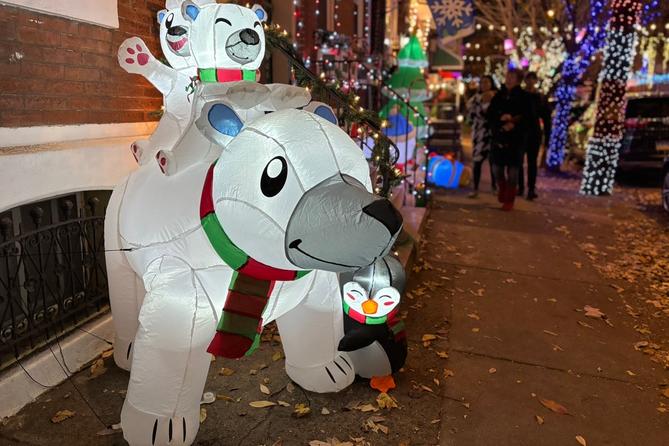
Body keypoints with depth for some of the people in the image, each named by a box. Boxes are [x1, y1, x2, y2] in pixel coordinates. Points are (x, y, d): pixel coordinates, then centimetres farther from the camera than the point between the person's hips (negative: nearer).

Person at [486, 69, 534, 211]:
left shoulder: (524, 98, -2)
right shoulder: (498, 96, 7)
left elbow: (528, 118, -3)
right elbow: (489, 114, 1)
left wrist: (514, 124, -15)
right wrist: (501, 118, -16)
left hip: (516, 138, -3)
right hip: (498, 136, 3)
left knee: (512, 168, -2)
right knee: (497, 166, 5)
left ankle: (509, 200, 8)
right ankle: (501, 189, 34)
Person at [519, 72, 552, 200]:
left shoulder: (541, 98, 5)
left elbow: (546, 119, 4)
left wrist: (547, 137, -2)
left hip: (534, 134, -1)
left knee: (532, 162, -1)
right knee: (518, 161, 3)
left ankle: (531, 189, -1)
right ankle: (520, 187, 13)